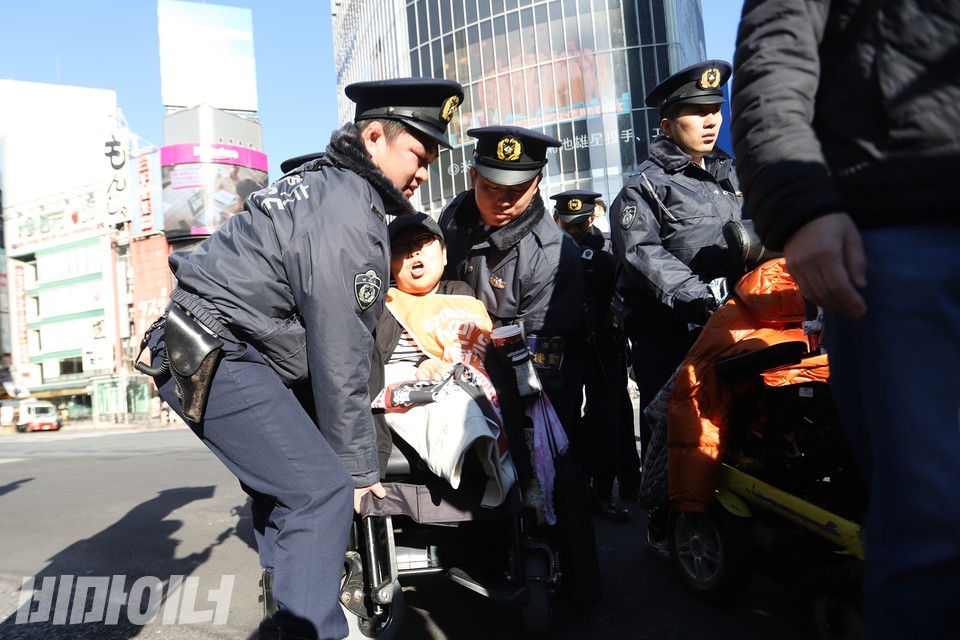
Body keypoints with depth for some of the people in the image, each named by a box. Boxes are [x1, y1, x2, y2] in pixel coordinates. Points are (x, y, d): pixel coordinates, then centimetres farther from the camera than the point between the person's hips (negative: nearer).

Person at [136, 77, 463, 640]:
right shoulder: (349, 218, -19)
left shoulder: (320, 179, 13)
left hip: (198, 349, 11)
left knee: (283, 478, 21)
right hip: (217, 360, -11)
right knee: (321, 490, -12)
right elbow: (341, 357, -18)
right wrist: (360, 468, -8)